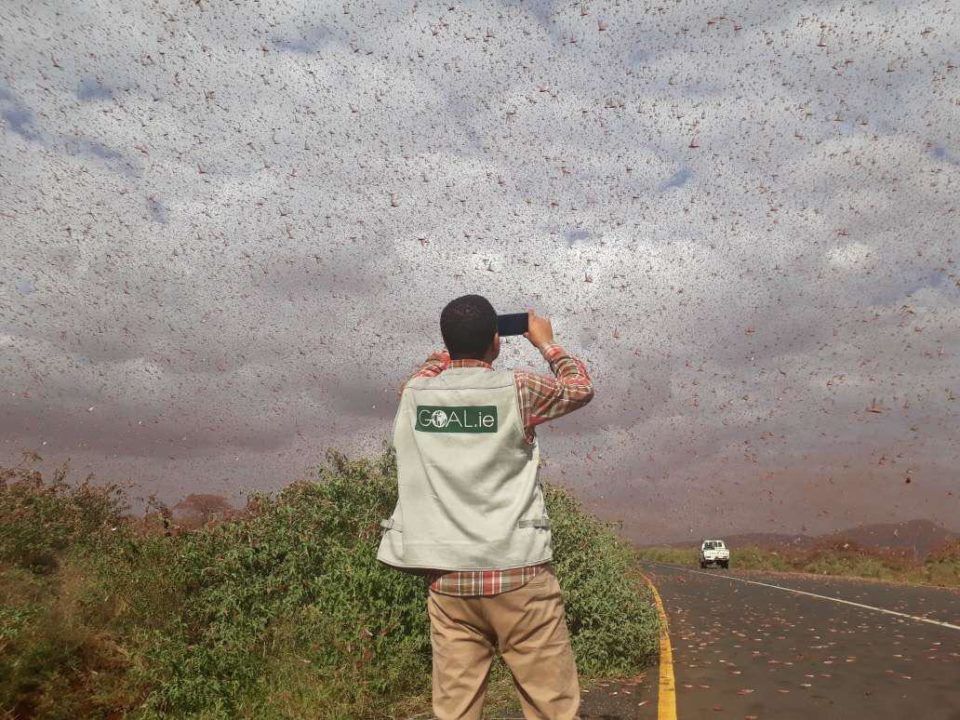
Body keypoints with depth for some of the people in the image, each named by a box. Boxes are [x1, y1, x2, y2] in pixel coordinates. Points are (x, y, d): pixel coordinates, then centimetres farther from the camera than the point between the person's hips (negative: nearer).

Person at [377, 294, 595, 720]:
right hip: (516, 572, -3)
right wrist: (546, 342, 26)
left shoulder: (414, 394, 3)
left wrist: (453, 346, 34)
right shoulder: (516, 389, -6)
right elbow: (581, 387, 14)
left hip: (446, 578, 4)